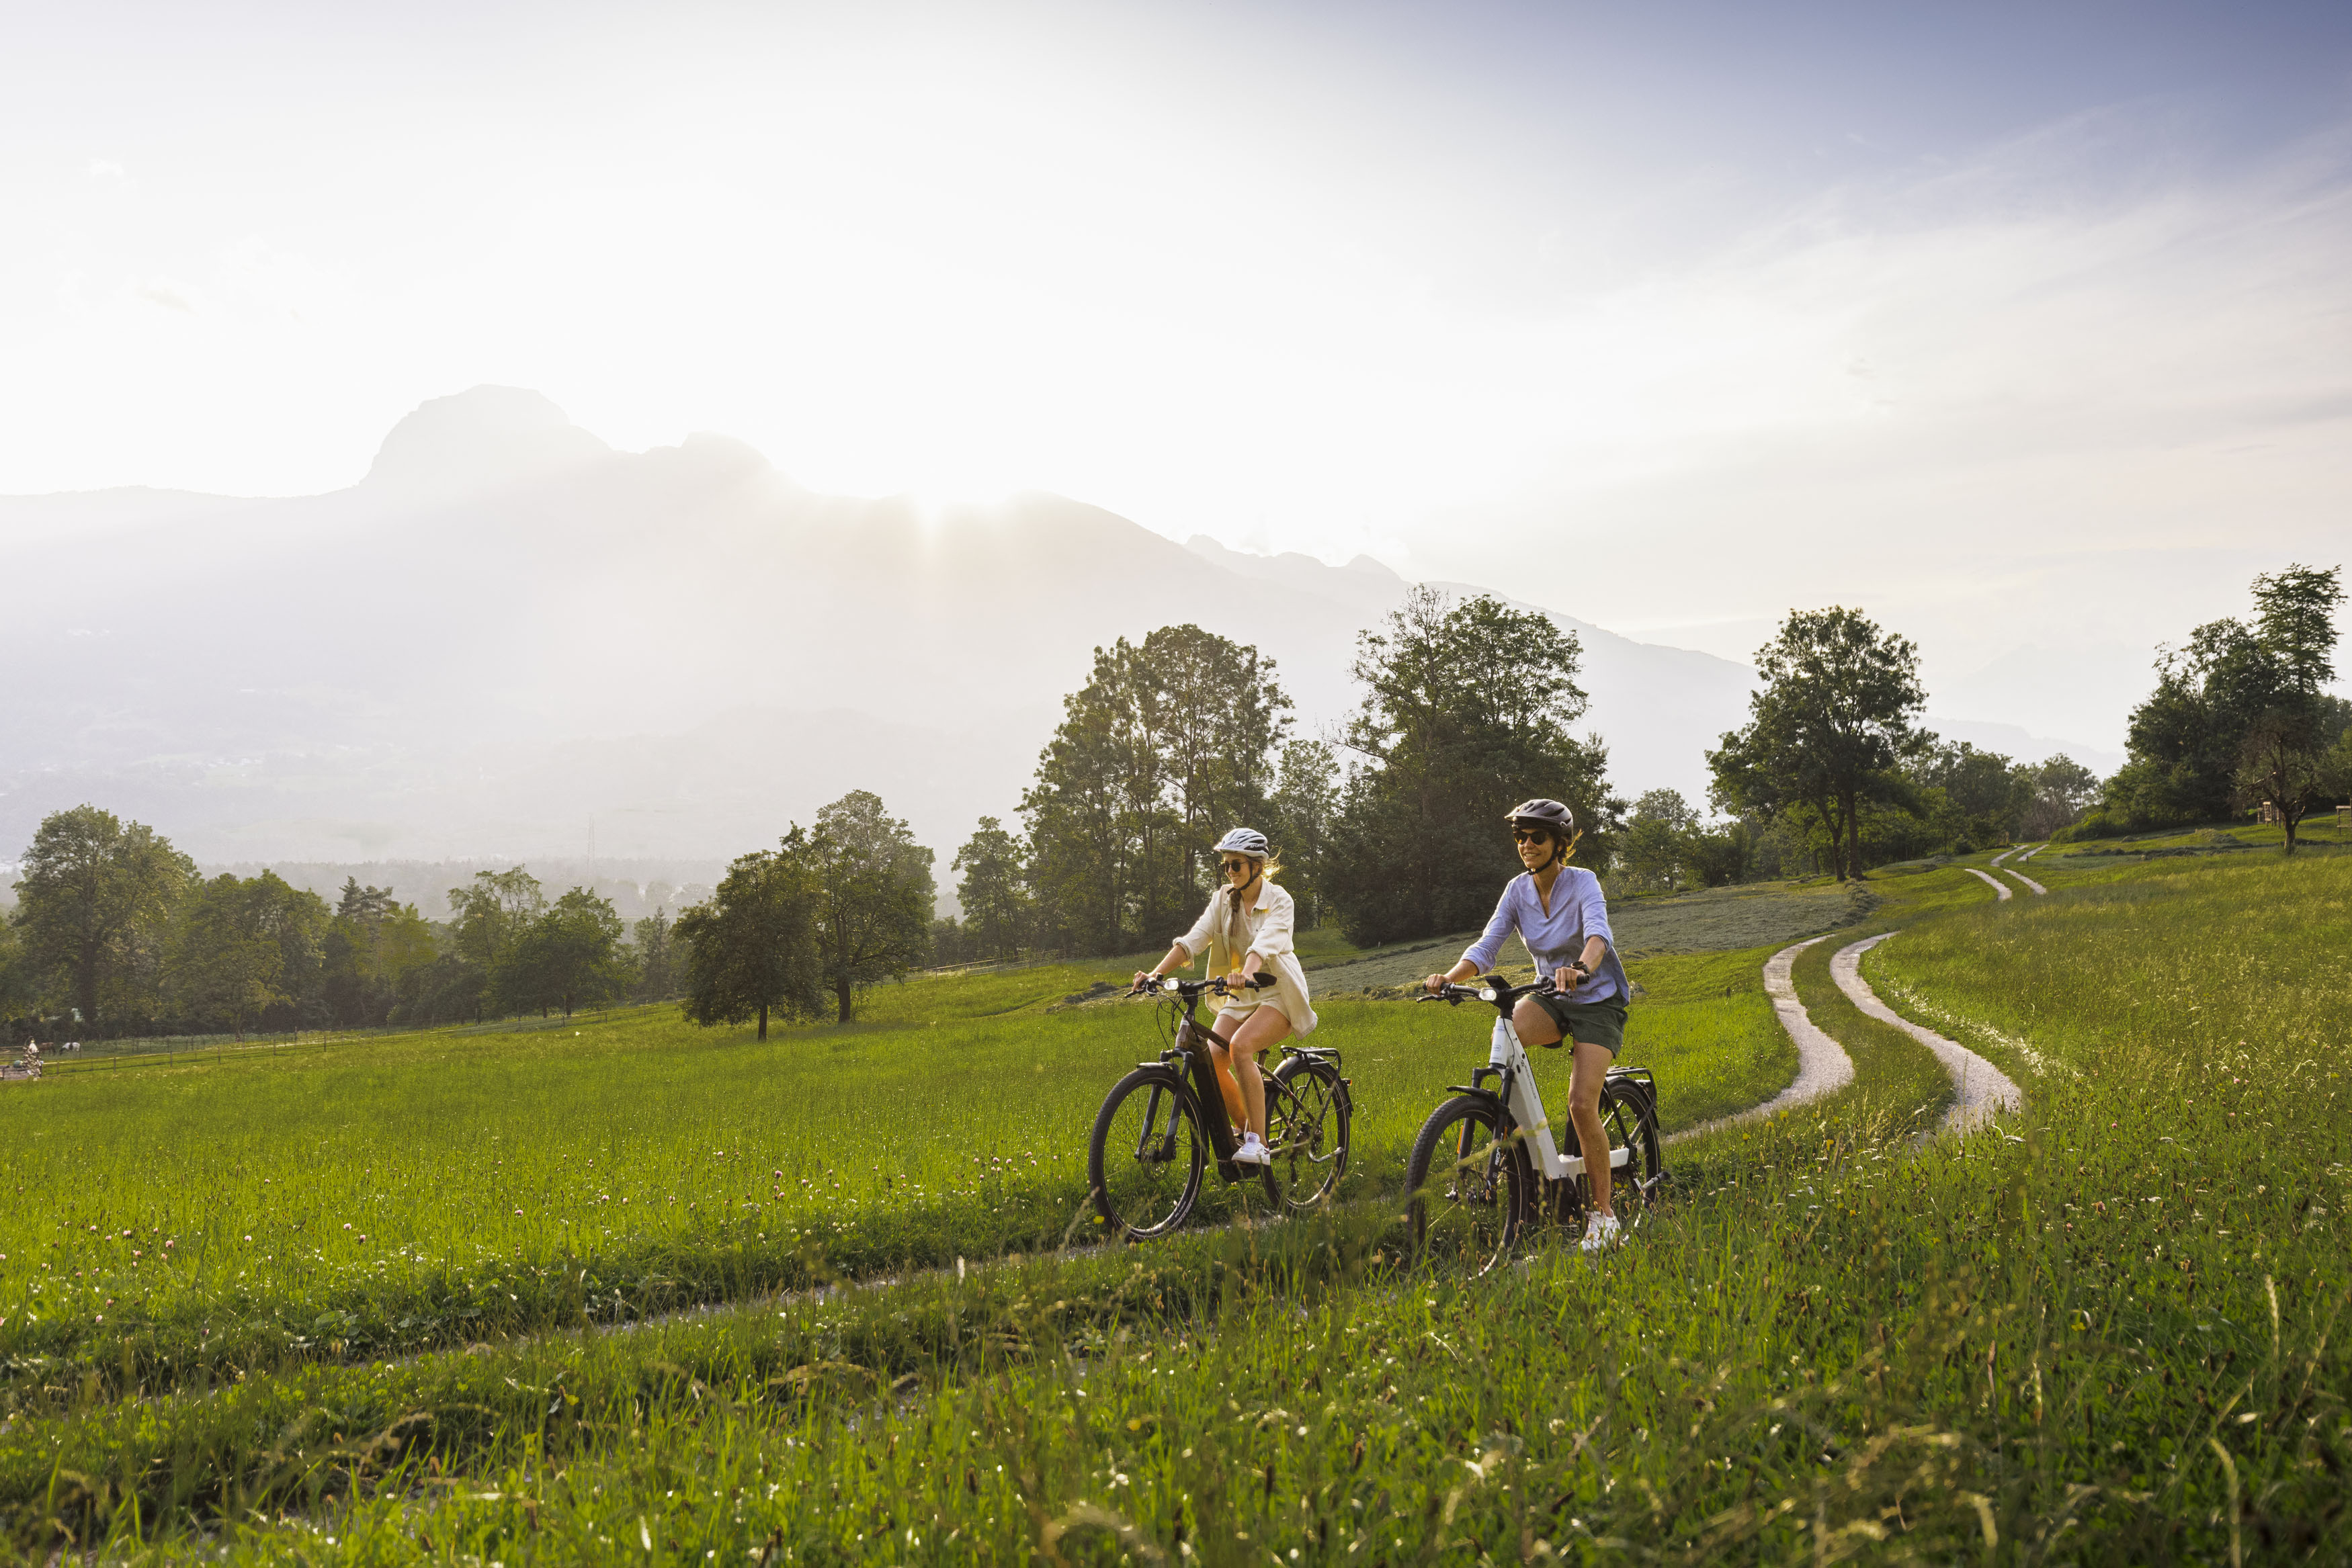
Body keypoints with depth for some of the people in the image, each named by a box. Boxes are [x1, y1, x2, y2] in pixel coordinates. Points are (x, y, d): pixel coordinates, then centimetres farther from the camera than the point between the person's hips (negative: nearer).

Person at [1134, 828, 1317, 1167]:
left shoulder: (1279, 901, -11)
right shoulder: (1223, 900, 4)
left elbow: (1265, 943, -31)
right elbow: (1194, 939, -8)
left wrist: (1246, 973, -51)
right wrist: (1155, 973, -23)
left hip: (1278, 994, -5)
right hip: (1242, 998, 5)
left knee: (1240, 1045, -31)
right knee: (1211, 1059, -17)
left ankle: (1258, 1144, -26)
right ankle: (1246, 1129, 6)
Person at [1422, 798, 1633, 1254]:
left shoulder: (1582, 883, -16)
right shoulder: (1518, 890, -2)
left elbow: (1598, 933, -35)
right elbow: (1486, 946, -10)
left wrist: (1580, 968, -58)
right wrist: (1450, 977, -30)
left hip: (1598, 1000, -4)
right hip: (1551, 998, 4)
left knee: (1582, 1106, -17)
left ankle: (1604, 1215, -3)